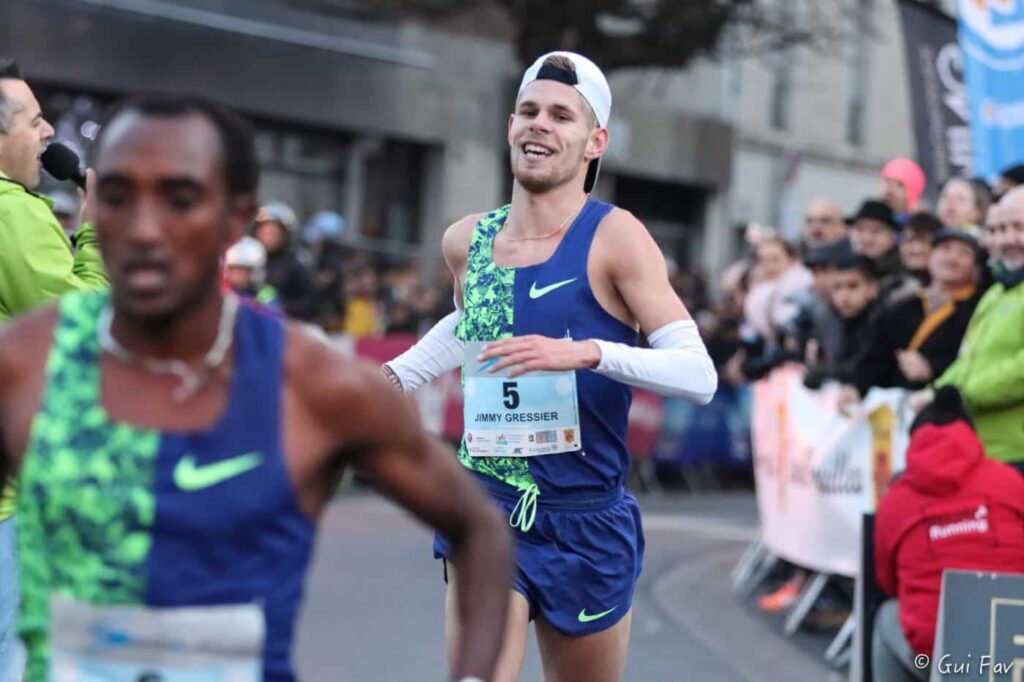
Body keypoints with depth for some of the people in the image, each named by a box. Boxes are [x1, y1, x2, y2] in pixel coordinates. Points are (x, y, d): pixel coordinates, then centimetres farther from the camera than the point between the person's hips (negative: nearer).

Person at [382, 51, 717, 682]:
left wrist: (587, 352, -30)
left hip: (586, 525, -2)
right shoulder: (467, 240, 4)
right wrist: (393, 377, 13)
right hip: (486, 513, 3)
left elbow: (700, 375, -18)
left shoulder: (615, 238, -11)